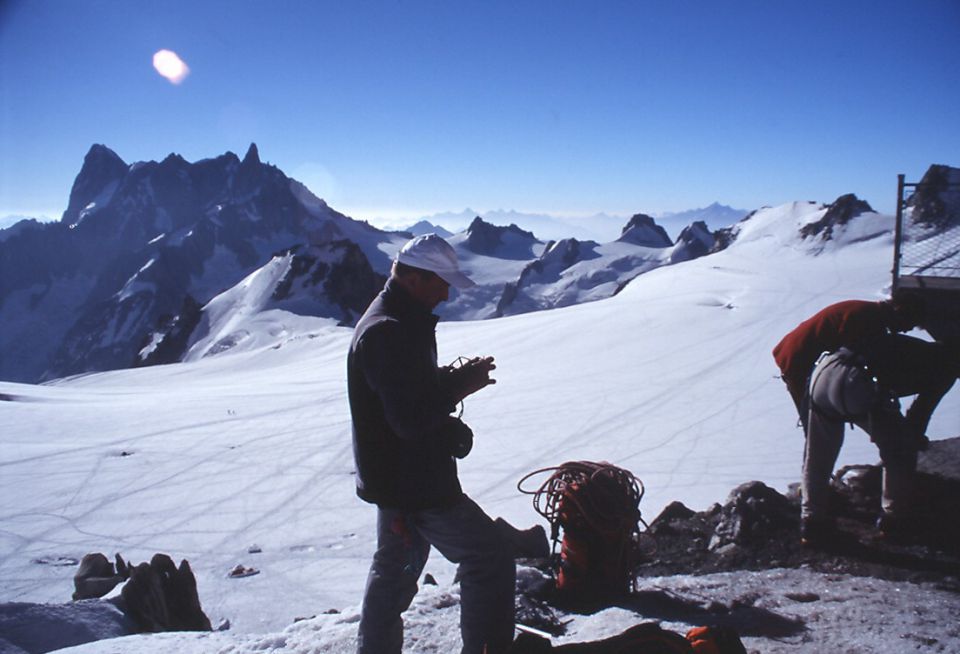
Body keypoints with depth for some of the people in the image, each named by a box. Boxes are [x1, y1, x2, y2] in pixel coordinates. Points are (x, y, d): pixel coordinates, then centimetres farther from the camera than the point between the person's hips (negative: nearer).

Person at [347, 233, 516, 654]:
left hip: (395, 477, 11)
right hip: (415, 484, -11)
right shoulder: (390, 332, -24)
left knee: (396, 566, 23)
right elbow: (410, 418, -29)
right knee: (492, 559, -1)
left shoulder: (399, 322, 10)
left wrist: (453, 379, 2)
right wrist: (460, 386, -18)